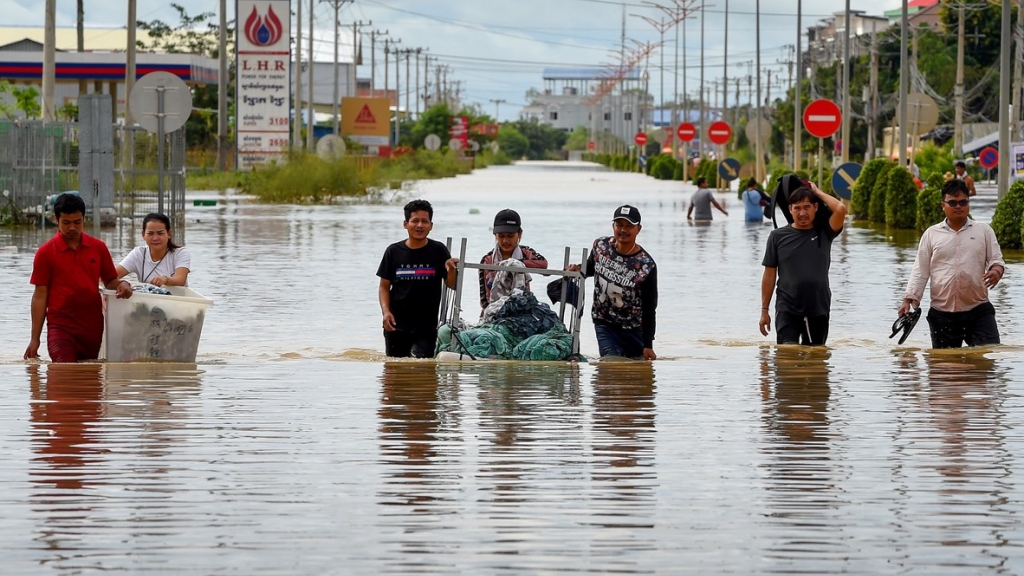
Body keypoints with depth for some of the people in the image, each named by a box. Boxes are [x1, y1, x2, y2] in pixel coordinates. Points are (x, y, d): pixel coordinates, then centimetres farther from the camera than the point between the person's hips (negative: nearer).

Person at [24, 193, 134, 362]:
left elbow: (110, 281, 19)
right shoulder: (46, 252, 1)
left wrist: (121, 284, -7)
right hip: (61, 327, -4)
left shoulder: (98, 248, 9)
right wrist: (35, 338, -3)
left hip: (93, 328, 4)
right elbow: (40, 295, 1)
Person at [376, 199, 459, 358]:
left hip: (427, 326, -1)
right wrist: (385, 311, -10)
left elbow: (452, 285, 1)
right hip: (397, 323, 1)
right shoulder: (393, 251, 2)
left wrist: (451, 270, -21)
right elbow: (384, 286, 6)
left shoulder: (438, 251, 0)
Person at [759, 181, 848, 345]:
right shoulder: (778, 236, 3)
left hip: (819, 310, 1)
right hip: (787, 311, -1)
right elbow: (769, 274, 6)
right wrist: (764, 310, 4)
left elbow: (841, 209, -14)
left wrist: (817, 192, 0)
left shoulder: (824, 233, 4)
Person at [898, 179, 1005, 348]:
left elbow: (996, 259, 5)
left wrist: (996, 270, -20)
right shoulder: (931, 234, 8)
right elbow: (920, 270, 6)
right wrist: (909, 299, -5)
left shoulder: (983, 231, 8)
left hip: (978, 309, -1)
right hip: (942, 313, 1)